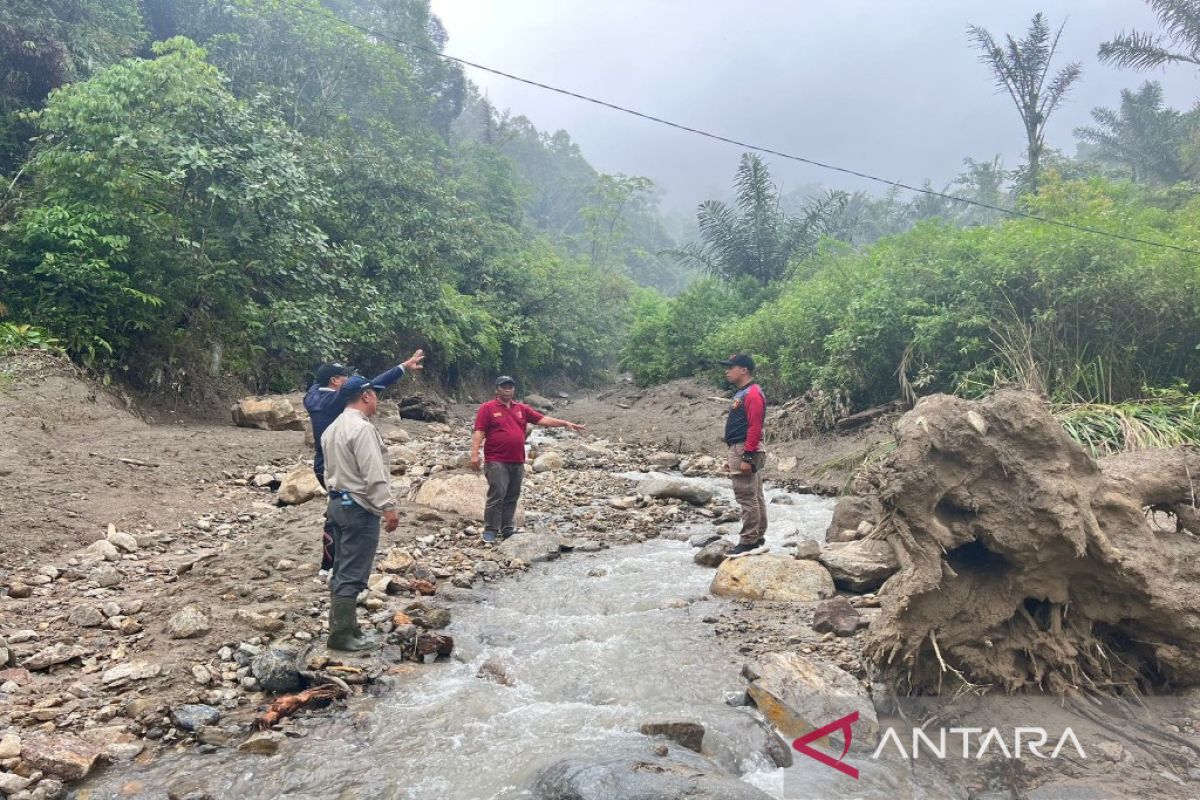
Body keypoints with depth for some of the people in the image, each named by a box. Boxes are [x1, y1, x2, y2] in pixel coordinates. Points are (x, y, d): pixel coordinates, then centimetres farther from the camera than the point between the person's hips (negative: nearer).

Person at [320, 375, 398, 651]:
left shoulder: (333, 428, 15)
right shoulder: (362, 427, -17)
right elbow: (374, 475, -23)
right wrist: (388, 507, -21)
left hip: (338, 502, 10)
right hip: (359, 507, -10)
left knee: (342, 570, 14)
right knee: (353, 574, -6)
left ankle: (342, 627, 20)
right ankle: (342, 634, -2)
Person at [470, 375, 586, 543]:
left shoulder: (521, 409, 14)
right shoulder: (487, 408, -1)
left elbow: (543, 419, 13)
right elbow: (478, 432, -7)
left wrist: (566, 423, 6)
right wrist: (474, 454, -17)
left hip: (517, 462, 6)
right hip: (496, 462, -6)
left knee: (512, 497, 10)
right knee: (497, 495, -9)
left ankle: (506, 529, 20)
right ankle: (490, 531, 0)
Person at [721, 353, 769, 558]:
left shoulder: (752, 394, -14)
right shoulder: (742, 393, 17)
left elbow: (755, 428, -21)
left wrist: (747, 457, -24)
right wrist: (732, 457, 21)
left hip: (746, 451, -11)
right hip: (740, 450, 11)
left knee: (747, 497, -7)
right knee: (755, 497, 13)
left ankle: (750, 542, -3)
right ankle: (758, 539, 19)